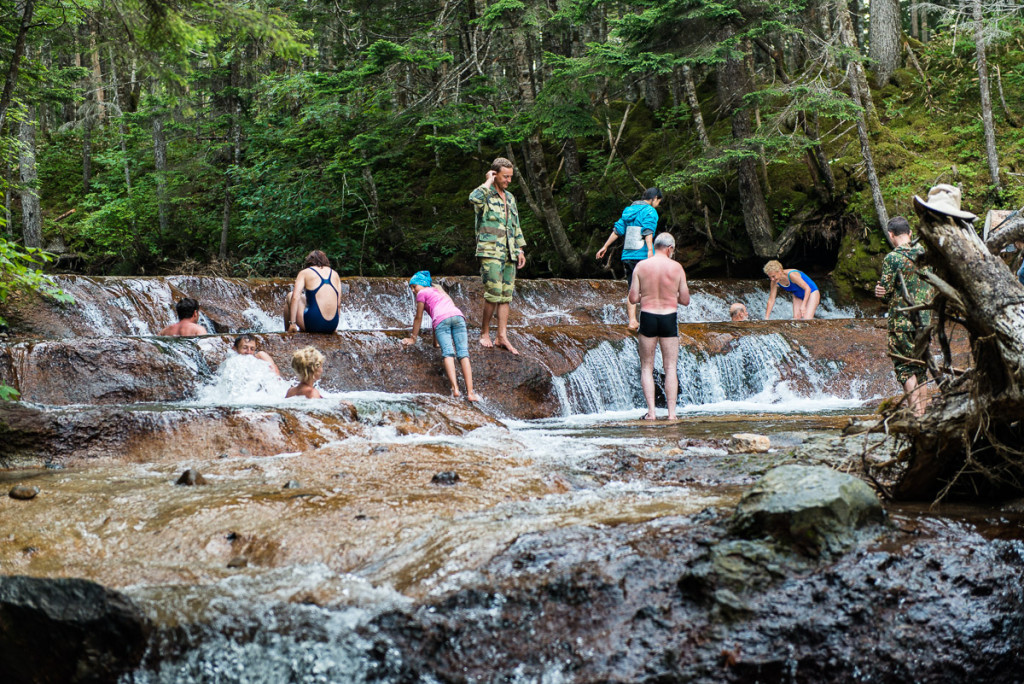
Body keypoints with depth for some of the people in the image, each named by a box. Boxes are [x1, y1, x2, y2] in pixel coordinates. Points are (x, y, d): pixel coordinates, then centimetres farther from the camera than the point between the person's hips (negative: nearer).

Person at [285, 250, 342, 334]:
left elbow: (295, 298, -7)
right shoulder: (335, 274, 14)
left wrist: (292, 323, -7)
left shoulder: (305, 273, 5)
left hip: (312, 324, -5)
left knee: (290, 296, 22)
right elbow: (338, 304, 12)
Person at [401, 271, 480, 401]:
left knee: (448, 352, -19)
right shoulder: (438, 290, 40)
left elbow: (418, 318, 24)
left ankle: (455, 387, -41)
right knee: (463, 353, -9)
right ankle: (470, 392, -25)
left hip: (442, 319, -5)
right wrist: (435, 337, 59)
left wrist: (413, 338, 34)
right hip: (458, 316, 5)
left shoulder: (422, 293, 21)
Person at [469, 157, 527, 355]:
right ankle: (484, 332, 4)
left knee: (506, 295, 4)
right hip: (490, 252, -7)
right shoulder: (484, 195, -3)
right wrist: (488, 182, -15)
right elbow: (474, 199, -30)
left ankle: (502, 336, 6)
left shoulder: (510, 198, 18)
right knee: (493, 293, -12)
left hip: (509, 255, 7)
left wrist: (520, 250, 15)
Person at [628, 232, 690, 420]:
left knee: (646, 367, 9)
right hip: (669, 319, 0)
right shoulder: (676, 267, -3)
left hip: (647, 317, 0)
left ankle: (651, 411, 0)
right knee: (670, 368, 7)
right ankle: (671, 412, 3)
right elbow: (685, 300, 0)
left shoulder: (641, 266, -3)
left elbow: (633, 299, -5)